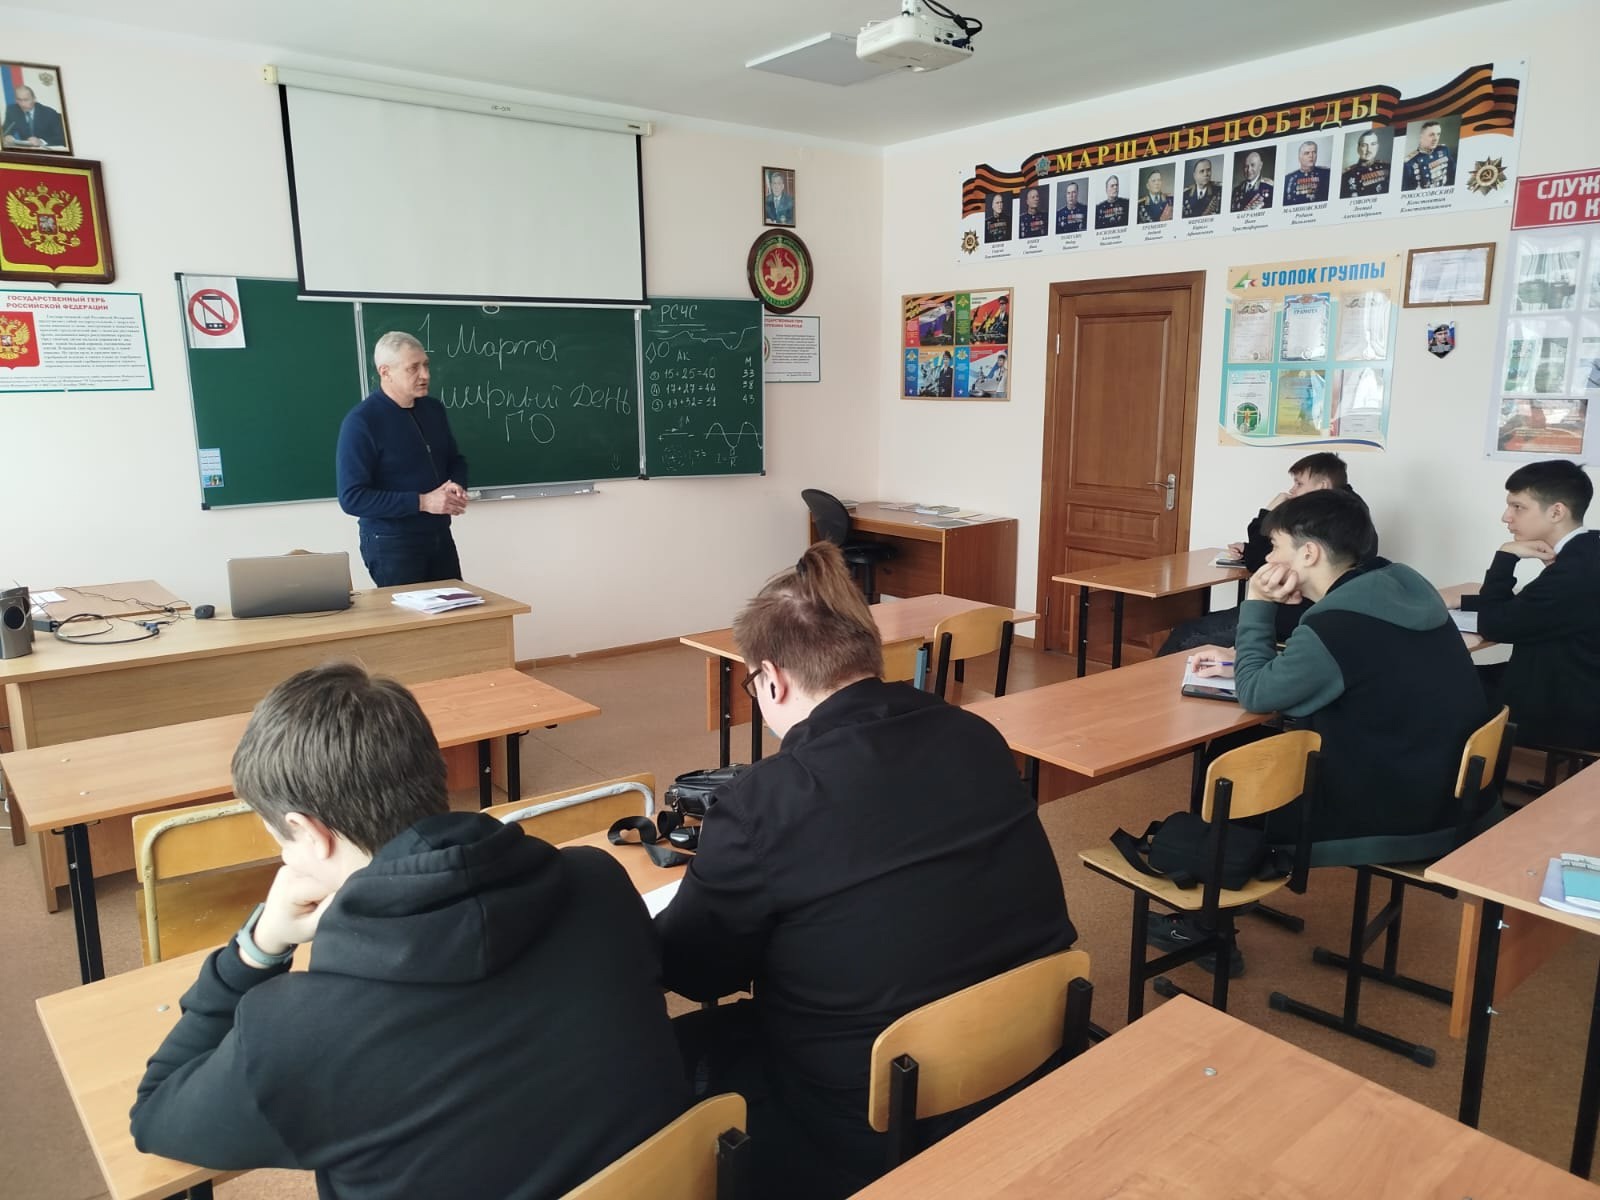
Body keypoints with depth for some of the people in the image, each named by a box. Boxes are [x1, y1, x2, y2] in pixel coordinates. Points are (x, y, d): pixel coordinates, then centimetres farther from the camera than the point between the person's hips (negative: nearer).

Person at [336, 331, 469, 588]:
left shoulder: (433, 409, 6)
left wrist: (457, 485, -5)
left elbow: (454, 460, 20)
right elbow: (352, 498, -19)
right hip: (391, 544, -6)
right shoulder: (361, 422, -14)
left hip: (440, 536, 6)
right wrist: (422, 502, -23)